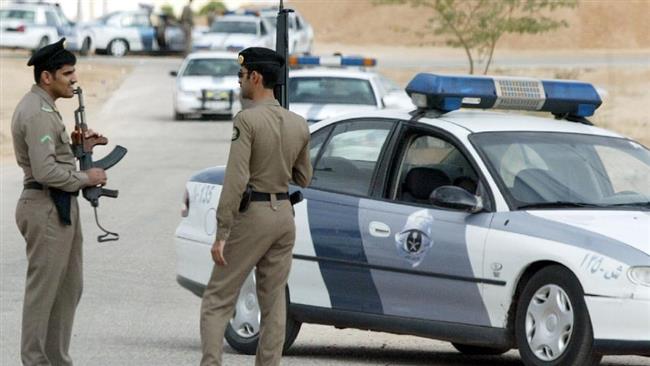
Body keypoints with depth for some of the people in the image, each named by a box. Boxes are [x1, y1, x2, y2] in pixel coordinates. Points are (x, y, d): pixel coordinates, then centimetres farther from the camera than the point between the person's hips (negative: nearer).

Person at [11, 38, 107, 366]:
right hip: (47, 207, -11)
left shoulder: (43, 108, 15)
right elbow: (46, 172, -25)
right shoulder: (38, 113, -18)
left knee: (68, 288, 15)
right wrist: (86, 178, -13)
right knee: (42, 290, -5)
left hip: (60, 207, 11)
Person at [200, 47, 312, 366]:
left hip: (252, 214, -6)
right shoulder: (299, 124, 6)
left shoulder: (247, 119, -14)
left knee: (218, 299, -1)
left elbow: (235, 180, -20)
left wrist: (221, 234, -19)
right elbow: (303, 179, 15)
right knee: (274, 302, 10)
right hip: (284, 213, 6)